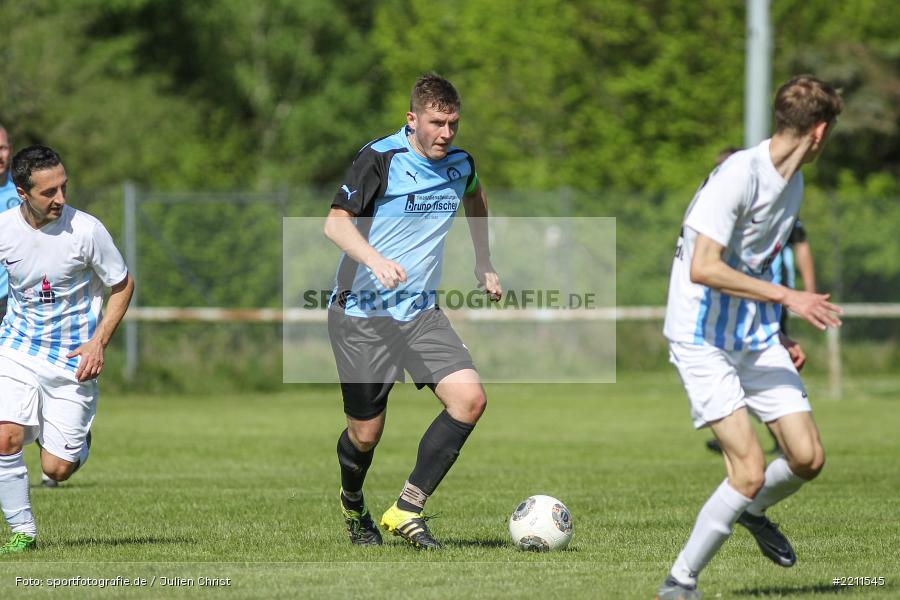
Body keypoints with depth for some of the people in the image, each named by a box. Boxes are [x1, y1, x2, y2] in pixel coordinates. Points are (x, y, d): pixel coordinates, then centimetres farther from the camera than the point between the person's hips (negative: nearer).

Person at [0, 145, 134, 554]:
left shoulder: (86, 230, -15)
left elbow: (123, 285, -2)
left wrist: (98, 343, -11)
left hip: (72, 360, -2)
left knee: (57, 470, -4)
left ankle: (77, 440, 33)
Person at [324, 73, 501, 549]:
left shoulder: (460, 164, 5)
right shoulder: (380, 159, -13)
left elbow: (475, 198, 30)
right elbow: (335, 223, -20)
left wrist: (484, 264, 29)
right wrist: (375, 259, -37)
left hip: (421, 312, 5)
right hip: (361, 313, -5)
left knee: (469, 398, -17)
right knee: (366, 433, 1)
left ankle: (407, 510, -9)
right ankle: (353, 506, 36)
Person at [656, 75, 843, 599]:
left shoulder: (794, 182, 9)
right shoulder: (738, 175, -20)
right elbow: (703, 268, -28)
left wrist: (780, 338, 17)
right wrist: (787, 296, -26)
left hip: (758, 339, 8)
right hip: (704, 341, -8)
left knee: (808, 458, 1)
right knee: (750, 471, -17)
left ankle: (753, 511, 34)